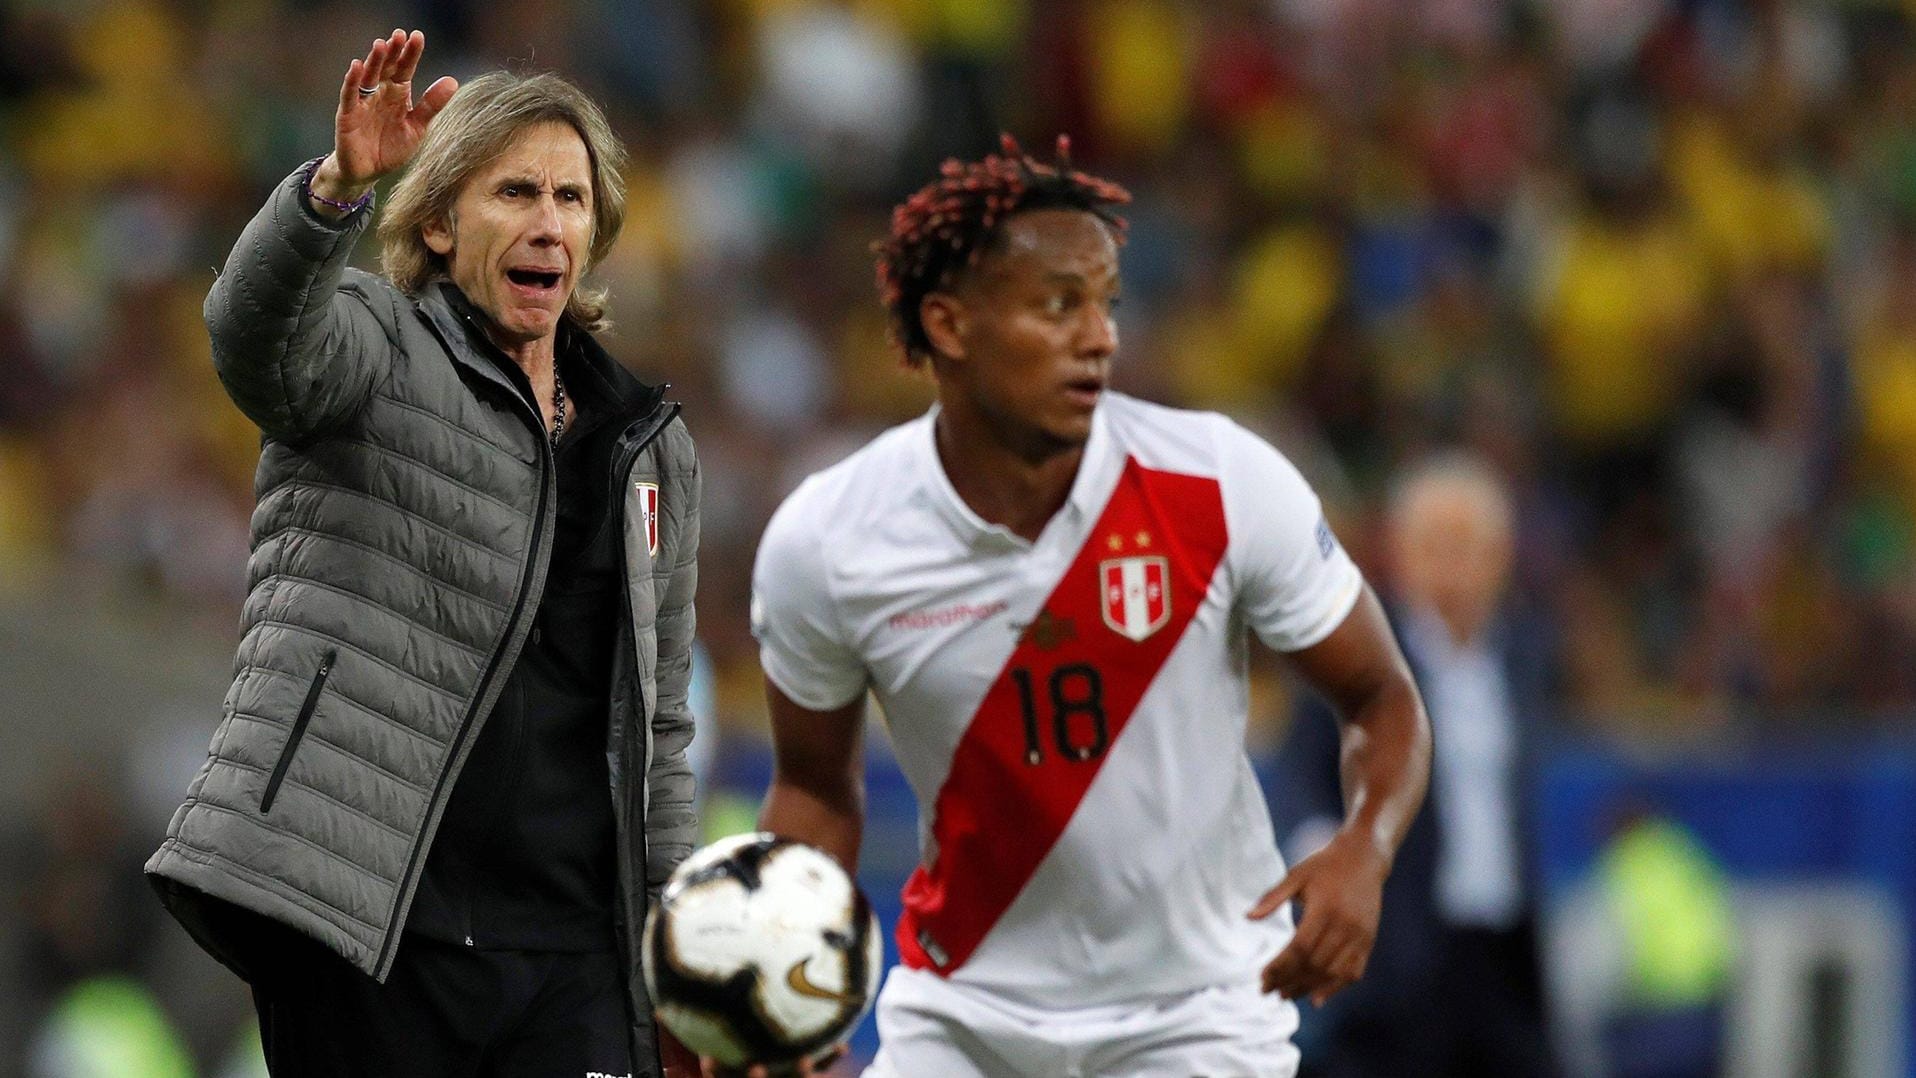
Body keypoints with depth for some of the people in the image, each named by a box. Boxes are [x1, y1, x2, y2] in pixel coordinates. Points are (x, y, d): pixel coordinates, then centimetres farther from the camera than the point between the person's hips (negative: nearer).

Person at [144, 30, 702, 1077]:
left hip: (573, 951, 5)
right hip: (362, 932, -5)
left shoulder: (651, 446, 19)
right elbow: (254, 330, -23)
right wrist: (338, 186, -42)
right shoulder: (377, 349, 3)